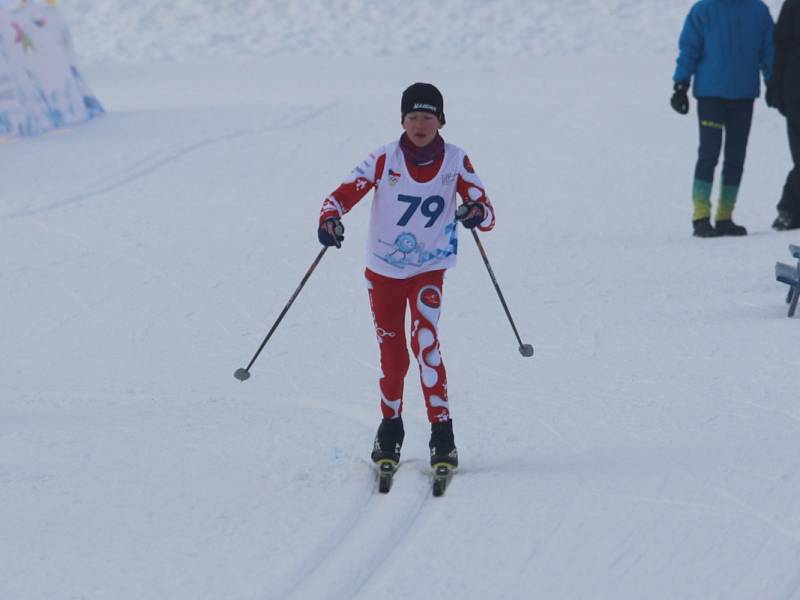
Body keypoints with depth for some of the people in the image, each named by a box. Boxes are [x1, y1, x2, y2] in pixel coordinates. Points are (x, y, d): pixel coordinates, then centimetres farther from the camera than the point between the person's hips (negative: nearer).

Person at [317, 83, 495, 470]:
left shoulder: (455, 162, -8)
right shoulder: (385, 159, -11)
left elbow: (487, 214, -12)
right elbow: (345, 193, -14)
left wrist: (477, 213, -37)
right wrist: (329, 218, -36)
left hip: (429, 270, -1)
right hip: (383, 271, 1)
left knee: (425, 341, -20)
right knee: (392, 355, 8)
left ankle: (442, 434, -17)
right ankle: (390, 426, 30)